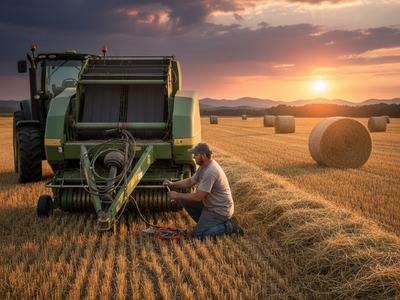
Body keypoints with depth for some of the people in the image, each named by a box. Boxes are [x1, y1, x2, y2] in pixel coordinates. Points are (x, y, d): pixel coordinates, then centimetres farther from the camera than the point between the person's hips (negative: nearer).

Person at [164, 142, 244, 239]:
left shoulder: (210, 172, -28)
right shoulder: (204, 167, 3)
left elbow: (198, 197, -26)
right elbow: (190, 181, 14)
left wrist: (177, 195, -15)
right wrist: (173, 184, 0)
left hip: (220, 210, -10)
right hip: (210, 205, 10)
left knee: (197, 233, -12)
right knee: (184, 200, 5)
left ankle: (229, 226, -2)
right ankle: (204, 223, 14)